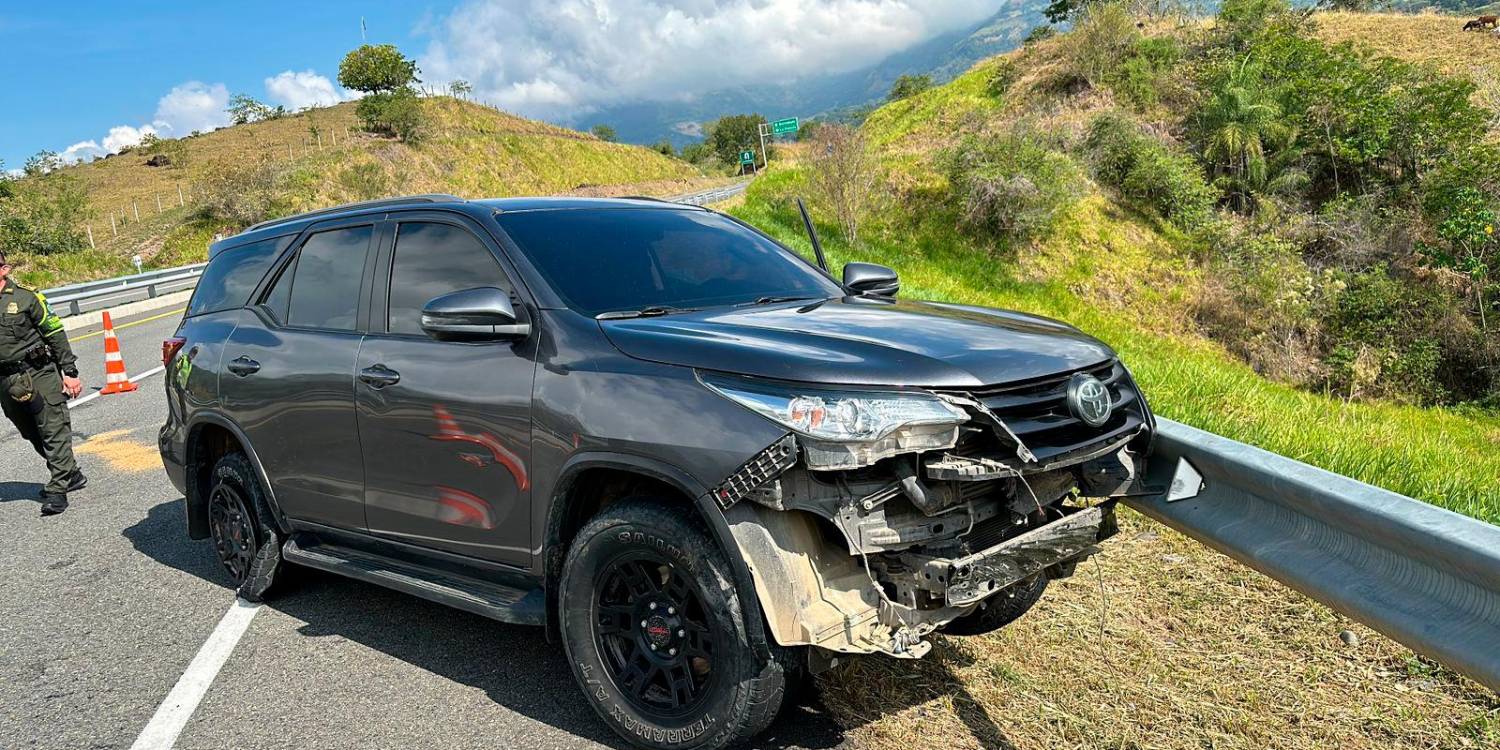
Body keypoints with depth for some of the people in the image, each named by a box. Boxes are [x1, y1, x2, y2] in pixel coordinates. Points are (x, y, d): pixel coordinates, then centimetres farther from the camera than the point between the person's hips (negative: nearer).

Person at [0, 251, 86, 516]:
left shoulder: (26, 298, -3)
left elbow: (55, 334, -1)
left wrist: (69, 372, -5)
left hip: (40, 373, -5)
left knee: (54, 430, -7)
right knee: (33, 435, 13)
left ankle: (57, 489, -5)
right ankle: (71, 475, 28)